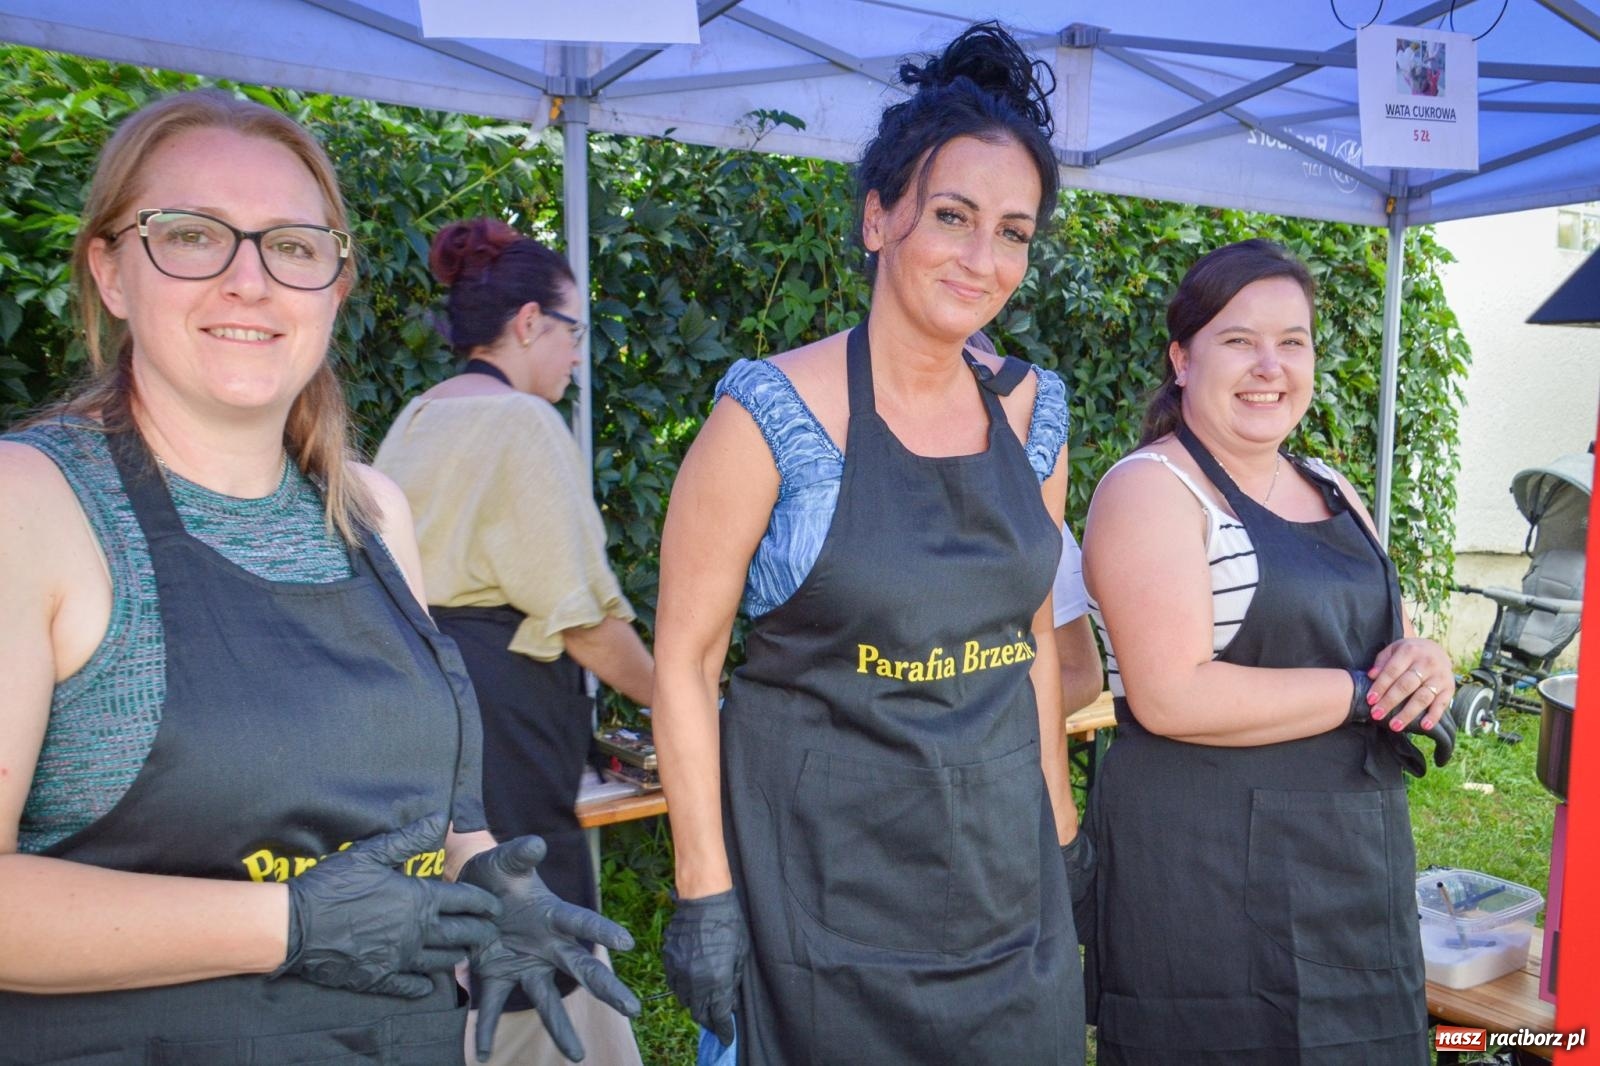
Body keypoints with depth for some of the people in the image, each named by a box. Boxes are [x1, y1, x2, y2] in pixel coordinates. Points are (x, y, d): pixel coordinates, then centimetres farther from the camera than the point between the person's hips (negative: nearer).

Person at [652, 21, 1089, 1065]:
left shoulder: (1032, 410, 2)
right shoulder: (771, 413, -14)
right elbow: (685, 660, -10)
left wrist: (1061, 830, 12)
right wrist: (706, 890, -12)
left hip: (1004, 865, 5)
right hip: (822, 874, -5)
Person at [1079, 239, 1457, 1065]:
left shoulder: (1331, 492, 14)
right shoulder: (1151, 488, -11)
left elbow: (1387, 639, 20)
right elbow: (1171, 698, -21)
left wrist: (1423, 665, -4)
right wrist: (1366, 691, -15)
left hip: (1358, 866, 8)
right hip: (1207, 881, -7)